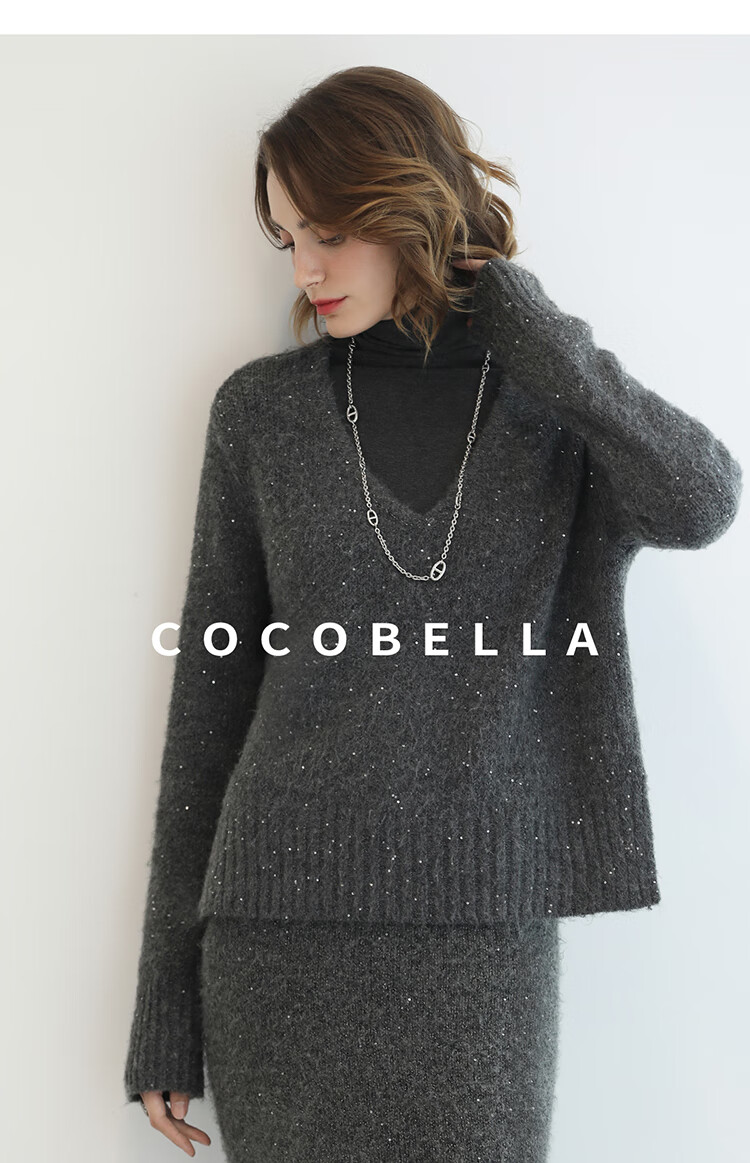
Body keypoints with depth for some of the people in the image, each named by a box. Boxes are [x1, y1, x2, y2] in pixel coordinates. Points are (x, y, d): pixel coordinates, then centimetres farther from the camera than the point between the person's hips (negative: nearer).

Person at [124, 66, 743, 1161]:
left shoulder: (561, 403, 3)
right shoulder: (262, 410, 3)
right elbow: (212, 694, 4)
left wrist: (509, 310, -9)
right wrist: (165, 1002, 4)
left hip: (489, 927, 0)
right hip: (283, 918, 1)